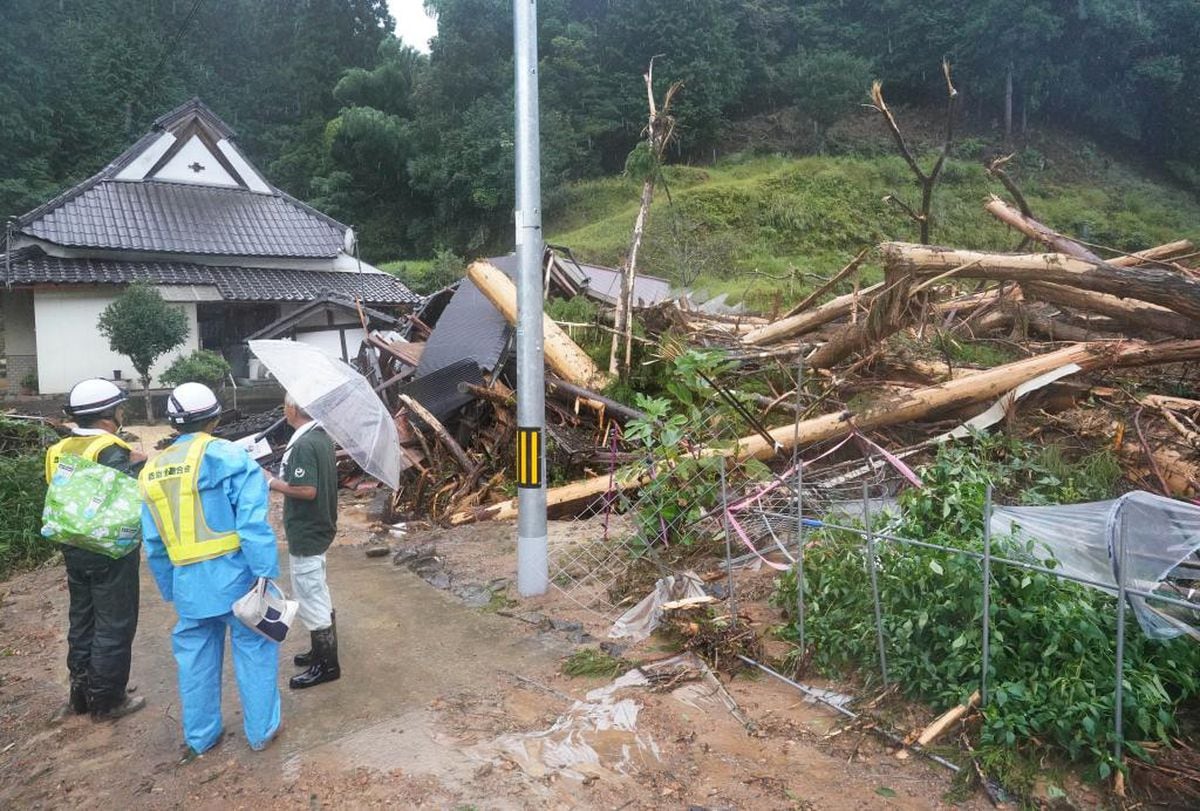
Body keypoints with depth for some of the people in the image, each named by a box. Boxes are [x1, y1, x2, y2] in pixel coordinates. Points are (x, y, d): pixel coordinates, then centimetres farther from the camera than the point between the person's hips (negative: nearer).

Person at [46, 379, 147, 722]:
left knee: (82, 622, 19)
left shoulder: (60, 450, 6)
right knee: (114, 627, 5)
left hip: (74, 549, 8)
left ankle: (81, 694, 31)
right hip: (111, 552, -8)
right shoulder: (111, 451, -19)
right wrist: (138, 463, -15)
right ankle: (107, 702, 14)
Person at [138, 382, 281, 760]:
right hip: (234, 575, -5)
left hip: (188, 584, 6)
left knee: (195, 658, 18)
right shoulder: (225, 456, -12)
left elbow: (154, 544, 13)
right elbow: (252, 523, -19)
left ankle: (199, 737, 30)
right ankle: (262, 730, 21)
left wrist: (170, 590, 21)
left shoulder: (152, 470, 9)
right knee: (253, 650, 9)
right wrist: (266, 573, -17)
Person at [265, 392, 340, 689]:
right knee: (318, 595, 21)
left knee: (310, 598, 2)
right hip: (318, 528, 10)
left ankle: (327, 665, 13)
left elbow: (306, 490, -27)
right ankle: (323, 651, 34)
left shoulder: (303, 445, -23)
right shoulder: (321, 436, 6)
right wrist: (284, 472, 12)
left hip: (305, 534, -10)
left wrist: (271, 482, -15)